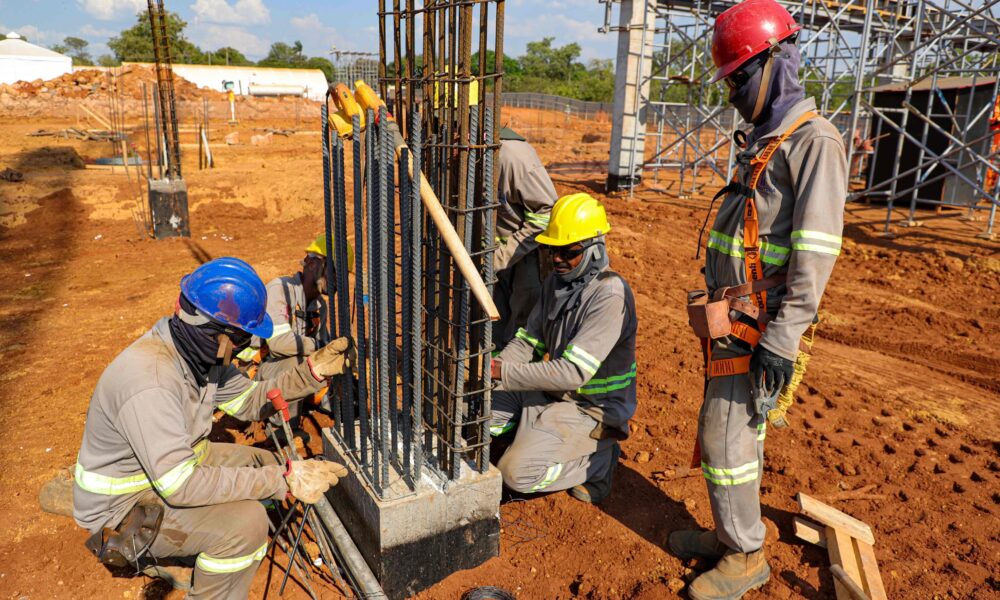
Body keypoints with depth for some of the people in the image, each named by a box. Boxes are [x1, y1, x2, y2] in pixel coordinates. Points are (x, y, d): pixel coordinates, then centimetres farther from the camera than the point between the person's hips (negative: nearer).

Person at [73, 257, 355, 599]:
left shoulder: (198, 350, -8)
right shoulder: (148, 381, -36)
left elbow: (249, 401, 4)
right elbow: (179, 485, -36)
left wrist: (313, 372, -11)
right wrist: (285, 481, -37)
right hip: (121, 507, -9)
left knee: (266, 463, 7)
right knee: (245, 522, -27)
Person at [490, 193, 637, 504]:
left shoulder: (610, 295, -25)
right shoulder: (556, 280, 2)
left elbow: (572, 372, -31)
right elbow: (527, 342, 5)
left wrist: (503, 372, -31)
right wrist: (493, 368, -14)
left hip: (591, 408, -8)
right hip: (553, 392, 8)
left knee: (516, 472, -20)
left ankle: (598, 458, 1)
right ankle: (538, 433, 12)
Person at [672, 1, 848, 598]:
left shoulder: (814, 141, -13)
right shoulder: (763, 140, 15)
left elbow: (816, 251, -20)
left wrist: (782, 338, -22)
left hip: (755, 325, -9)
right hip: (731, 318, 9)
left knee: (726, 436, -2)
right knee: (743, 430, 16)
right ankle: (733, 533, 30)